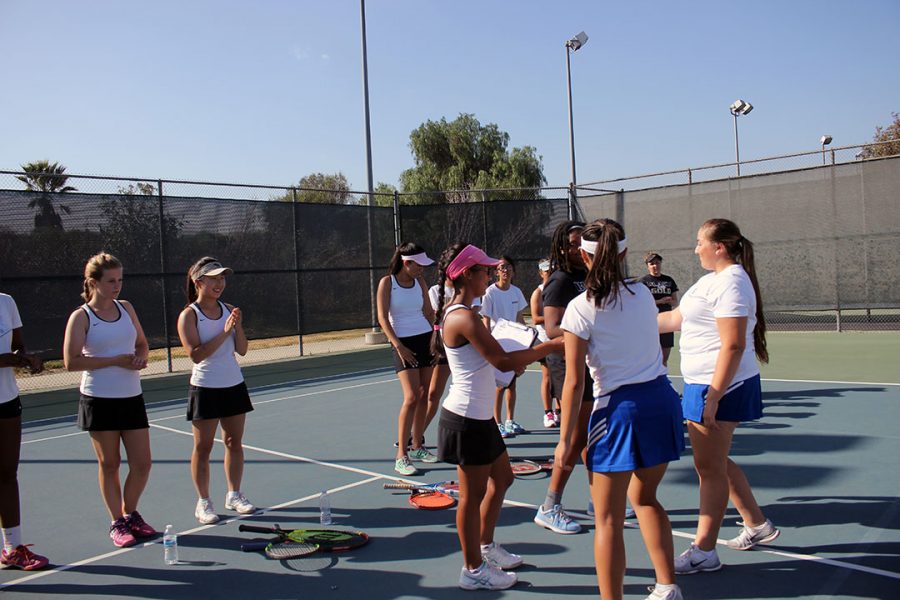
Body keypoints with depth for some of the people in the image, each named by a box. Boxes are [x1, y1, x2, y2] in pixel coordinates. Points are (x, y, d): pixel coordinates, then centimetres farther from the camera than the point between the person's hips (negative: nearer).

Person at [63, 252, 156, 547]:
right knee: (109, 463, 7)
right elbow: (71, 362, -14)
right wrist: (116, 360, -18)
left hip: (132, 397, 4)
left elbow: (142, 344, 18)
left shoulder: (126, 308, 8)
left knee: (142, 463, 3)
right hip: (99, 399, -4)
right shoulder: (81, 317, -6)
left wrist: (140, 358, -4)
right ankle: (117, 523, 22)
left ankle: (130, 514, 26)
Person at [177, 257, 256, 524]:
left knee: (234, 442, 10)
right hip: (205, 389, -5)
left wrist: (238, 327, -13)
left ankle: (234, 495, 23)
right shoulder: (189, 315, -9)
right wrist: (224, 332, -23)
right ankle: (203, 502, 15)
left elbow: (242, 350, 4)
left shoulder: (229, 310, 5)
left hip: (234, 385, 5)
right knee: (203, 447, 4)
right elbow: (195, 354, -19)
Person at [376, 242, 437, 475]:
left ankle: (417, 446, 19)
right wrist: (398, 346, -18)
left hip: (426, 340, 6)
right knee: (411, 397, -14)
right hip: (404, 343, -6)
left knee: (423, 396, 6)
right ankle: (401, 456, -8)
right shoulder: (387, 282, -8)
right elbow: (383, 318, -11)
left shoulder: (420, 282, 6)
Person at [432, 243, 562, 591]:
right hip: (467, 418, -10)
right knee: (473, 493, 4)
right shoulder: (464, 317, -22)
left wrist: (517, 360, -1)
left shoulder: (458, 312, 10)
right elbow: (502, 361, -25)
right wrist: (550, 346, -18)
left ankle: (485, 547, 38)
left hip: (479, 416, 10)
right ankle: (473, 570, 20)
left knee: (502, 478, 22)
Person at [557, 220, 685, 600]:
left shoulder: (580, 308, -11)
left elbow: (574, 382, -12)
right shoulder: (642, 293, 5)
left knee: (608, 518, 6)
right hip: (662, 398, 7)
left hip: (619, 409, -6)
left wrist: (565, 438, -6)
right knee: (644, 498, 26)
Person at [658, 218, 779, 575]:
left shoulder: (731, 282, -18)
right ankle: (757, 525, 36)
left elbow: (733, 345, -23)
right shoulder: (714, 279, 13)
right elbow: (677, 318, 20)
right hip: (703, 384, 10)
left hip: (719, 386, -10)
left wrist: (713, 397, -25)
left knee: (710, 467, 0)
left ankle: (704, 551, 12)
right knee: (715, 462, 20)